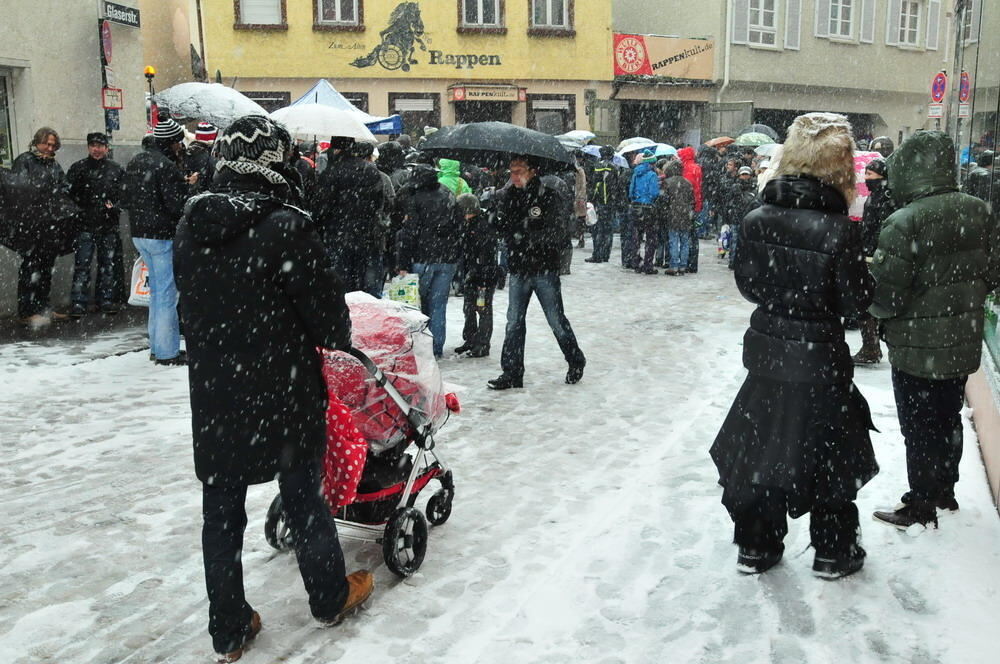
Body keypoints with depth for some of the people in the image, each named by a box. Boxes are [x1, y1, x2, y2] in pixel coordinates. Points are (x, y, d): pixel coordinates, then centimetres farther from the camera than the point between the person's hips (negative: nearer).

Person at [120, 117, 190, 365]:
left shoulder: (135, 162, 11)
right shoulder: (166, 166, -17)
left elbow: (125, 200, 16)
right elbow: (178, 205, -21)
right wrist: (188, 186, -4)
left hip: (139, 235, 9)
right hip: (163, 235, -9)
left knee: (156, 289, 18)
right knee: (167, 292, -2)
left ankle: (157, 346, 24)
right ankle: (168, 352, 2)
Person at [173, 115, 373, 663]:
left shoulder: (191, 226, 1)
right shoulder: (285, 226, -18)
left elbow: (188, 301, 9)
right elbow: (323, 301, -13)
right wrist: (338, 341, 8)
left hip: (213, 391, 5)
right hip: (282, 389, -4)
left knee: (221, 505, 12)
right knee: (303, 494, 13)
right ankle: (331, 597, 33)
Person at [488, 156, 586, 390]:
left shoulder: (549, 195, -9)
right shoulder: (507, 195, 6)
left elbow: (556, 233, -14)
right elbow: (501, 228, 7)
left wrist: (525, 236, -18)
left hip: (545, 269, -4)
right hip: (518, 269, 4)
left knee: (556, 320, 5)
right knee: (514, 323, 5)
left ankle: (576, 362, 26)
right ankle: (512, 373, 13)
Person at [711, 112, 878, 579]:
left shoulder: (757, 219, -6)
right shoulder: (840, 229, -19)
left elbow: (748, 285, 3)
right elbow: (856, 301, -12)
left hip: (767, 352, 4)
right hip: (819, 358, -4)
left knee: (761, 446, 16)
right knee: (831, 454, 14)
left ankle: (756, 546, 27)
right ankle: (833, 552, 28)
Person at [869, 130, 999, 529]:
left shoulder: (903, 223, -24)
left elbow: (885, 297, -22)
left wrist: (867, 276, -2)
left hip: (917, 350, -6)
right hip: (964, 345, 7)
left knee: (919, 429, 7)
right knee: (949, 421, 22)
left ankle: (921, 507, 18)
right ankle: (945, 491, 38)